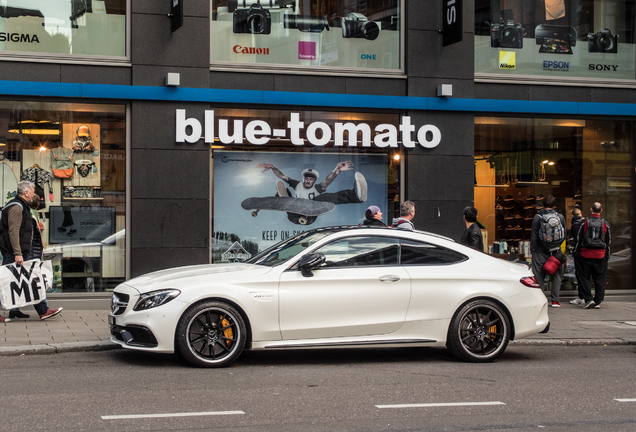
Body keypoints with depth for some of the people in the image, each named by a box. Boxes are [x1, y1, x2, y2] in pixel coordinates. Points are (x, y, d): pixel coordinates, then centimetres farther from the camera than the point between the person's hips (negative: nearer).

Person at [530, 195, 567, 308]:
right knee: (556, 275, 10)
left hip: (541, 252, -2)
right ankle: (555, 300, 8)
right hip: (556, 251, 2)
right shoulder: (560, 217, 1)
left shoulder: (537, 217, -6)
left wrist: (532, 250, 2)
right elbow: (564, 235, 7)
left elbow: (534, 236, -4)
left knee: (539, 276, 3)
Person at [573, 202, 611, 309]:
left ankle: (588, 299, -4)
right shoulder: (605, 224, 2)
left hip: (585, 255, -2)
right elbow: (608, 242, 9)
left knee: (584, 278, 6)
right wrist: (607, 256, 17)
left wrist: (576, 254, 7)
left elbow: (578, 240, 0)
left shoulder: (584, 223, -4)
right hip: (600, 256, 2)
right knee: (600, 280, 8)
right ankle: (598, 301, 7)